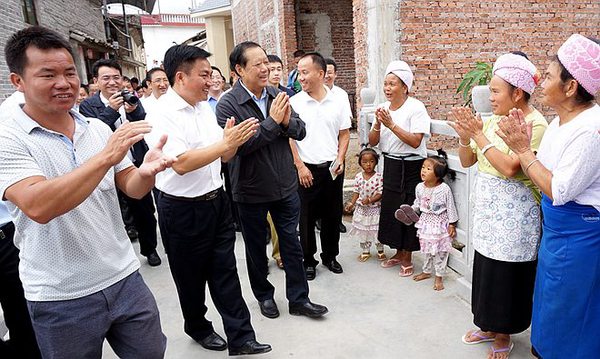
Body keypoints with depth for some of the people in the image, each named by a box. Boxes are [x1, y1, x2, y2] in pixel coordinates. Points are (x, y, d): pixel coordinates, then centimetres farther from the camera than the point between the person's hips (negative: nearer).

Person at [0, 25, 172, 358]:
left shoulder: (98, 128, 3)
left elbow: (132, 188, 3)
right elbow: (38, 207, -26)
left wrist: (146, 172, -19)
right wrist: (106, 156, -32)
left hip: (124, 278, 4)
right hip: (60, 300, -3)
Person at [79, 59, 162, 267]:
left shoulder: (132, 100, 1)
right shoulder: (88, 106, -6)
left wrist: (134, 111, -20)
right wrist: (111, 109, -23)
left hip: (137, 167, 3)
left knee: (145, 211, 15)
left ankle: (149, 249, 35)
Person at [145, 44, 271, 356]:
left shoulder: (205, 108, 6)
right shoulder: (162, 114, -15)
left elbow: (224, 156, 10)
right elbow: (181, 164, -26)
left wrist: (231, 141, -11)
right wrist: (226, 143, -25)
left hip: (216, 201, 6)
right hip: (183, 210, -6)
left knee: (225, 272, 11)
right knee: (191, 277, 15)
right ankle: (197, 327, 40)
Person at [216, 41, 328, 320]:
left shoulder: (277, 95, 0)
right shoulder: (227, 104, -15)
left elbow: (301, 132, 1)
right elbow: (239, 145, -26)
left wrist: (288, 121, -21)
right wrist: (273, 121, -26)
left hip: (286, 186, 4)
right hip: (251, 190, -3)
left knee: (291, 243, 13)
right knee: (256, 247, 16)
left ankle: (299, 299, 28)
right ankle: (264, 296, 38)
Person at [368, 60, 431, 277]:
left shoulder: (415, 108, -12)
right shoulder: (383, 108, 5)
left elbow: (416, 141, -21)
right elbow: (372, 141, 4)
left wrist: (391, 124, -24)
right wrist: (377, 124, -14)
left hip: (411, 167, -6)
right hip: (390, 165, 6)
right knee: (390, 209, 12)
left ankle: (407, 258, 21)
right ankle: (398, 253, 31)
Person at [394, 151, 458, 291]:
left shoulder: (444, 189, -19)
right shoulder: (420, 187, -5)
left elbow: (450, 207, -11)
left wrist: (452, 224, -8)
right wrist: (410, 211, -5)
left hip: (440, 223, -4)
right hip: (426, 222, 5)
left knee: (440, 251, 7)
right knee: (427, 249, 18)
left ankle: (439, 277, 21)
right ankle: (426, 271, 36)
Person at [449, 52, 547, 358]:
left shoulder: (535, 124, -13)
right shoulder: (493, 120, 6)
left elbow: (510, 167, -25)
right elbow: (467, 161, 6)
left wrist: (479, 136, -21)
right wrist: (465, 136, -11)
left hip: (513, 214, -7)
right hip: (487, 208, 7)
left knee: (507, 273, 6)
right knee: (486, 268, 16)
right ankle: (487, 325, 36)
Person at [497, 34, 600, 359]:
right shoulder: (560, 120, 4)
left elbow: (559, 191, -25)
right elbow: (539, 172, 4)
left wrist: (522, 150, -20)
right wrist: (523, 143, -9)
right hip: (554, 228, 9)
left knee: (565, 313, 10)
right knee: (549, 306, 24)